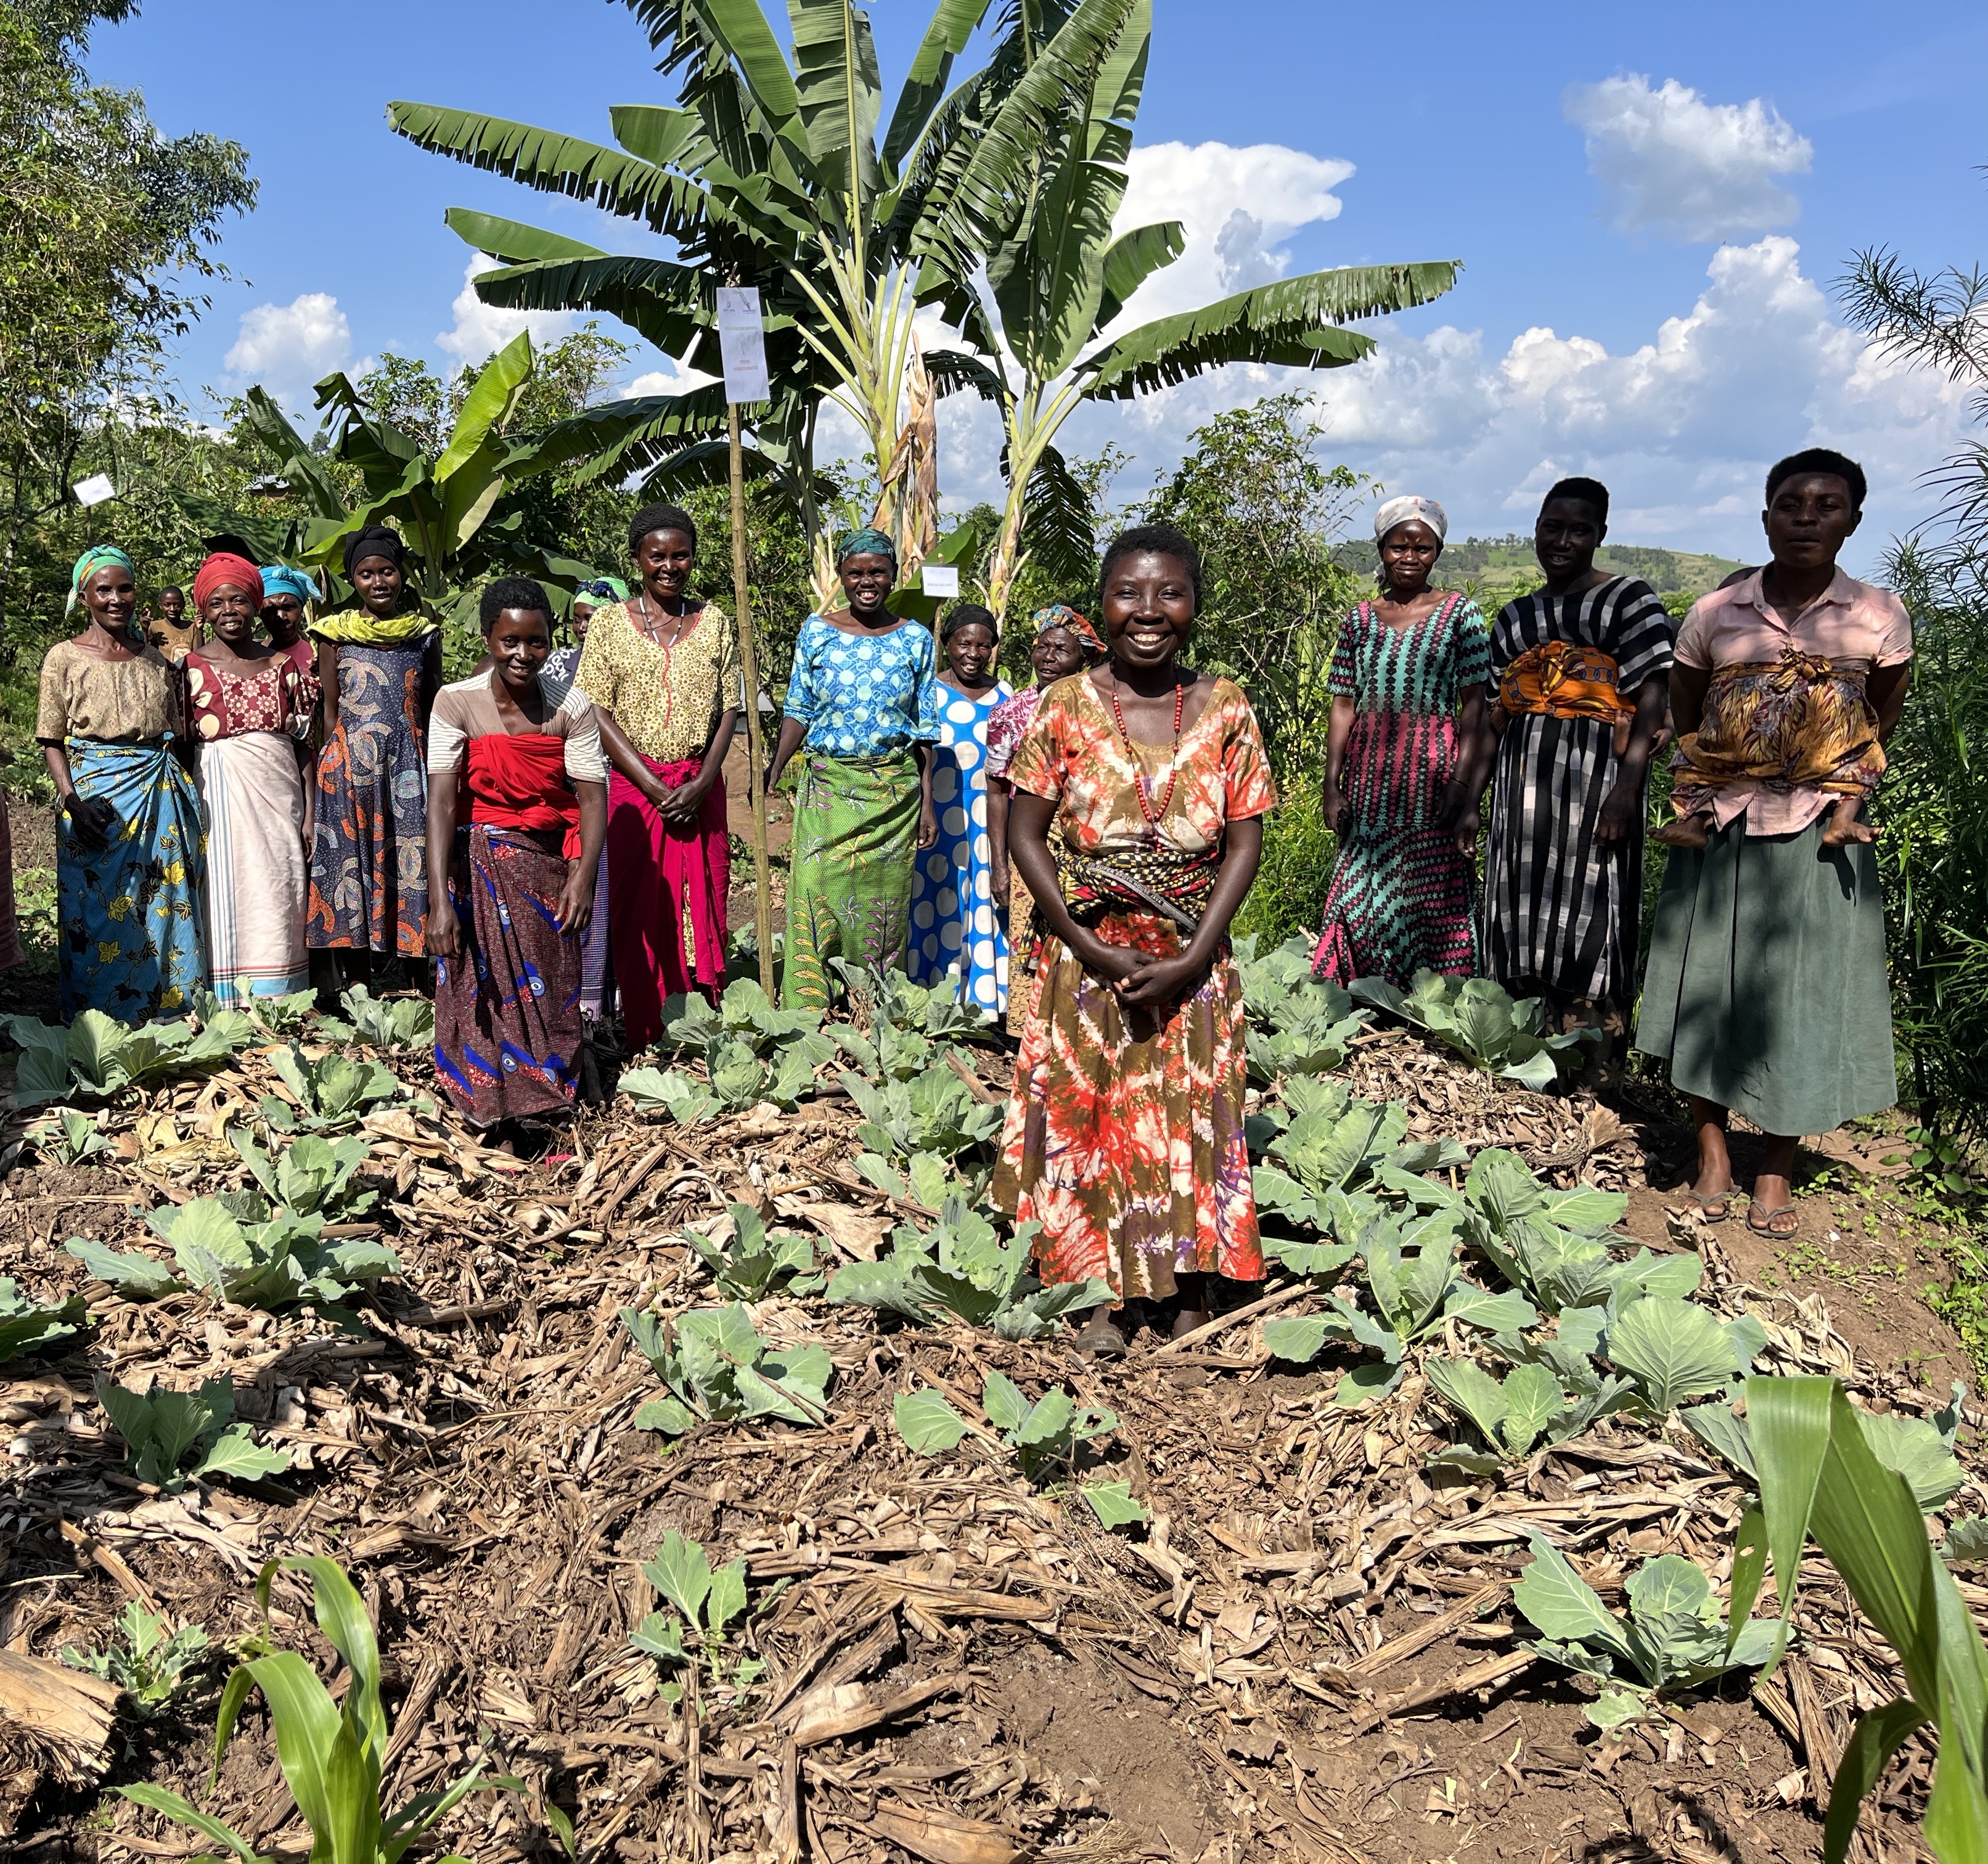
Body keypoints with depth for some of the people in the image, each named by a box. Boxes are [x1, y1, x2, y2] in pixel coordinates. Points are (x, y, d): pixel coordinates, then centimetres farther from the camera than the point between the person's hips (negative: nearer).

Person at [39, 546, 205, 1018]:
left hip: (164, 794, 4)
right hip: (99, 794, -4)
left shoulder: (155, 660, 13)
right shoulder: (65, 658, 1)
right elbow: (52, 742, -1)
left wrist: (186, 794, 7)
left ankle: (168, 1014, 13)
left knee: (168, 904, 4)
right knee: (100, 910, -1)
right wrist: (72, 800, -16)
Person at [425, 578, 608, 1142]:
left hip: (550, 868, 1)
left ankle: (539, 1113, 27)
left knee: (549, 994, 8)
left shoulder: (571, 708, -8)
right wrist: (440, 899, -27)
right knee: (485, 995, 3)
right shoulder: (457, 702, -13)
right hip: (480, 866, -1)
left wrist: (583, 874, -28)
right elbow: (441, 801, -19)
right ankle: (501, 1133, 15)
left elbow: (591, 798, -12)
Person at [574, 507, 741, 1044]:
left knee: (702, 907, 2)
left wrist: (701, 783, -9)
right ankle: (645, 1046, 6)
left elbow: (729, 709, 5)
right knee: (638, 912, -1)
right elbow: (596, 713, -3)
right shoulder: (609, 623, 2)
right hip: (633, 787, -1)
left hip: (700, 788, 2)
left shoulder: (715, 623, 8)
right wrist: (654, 786, -12)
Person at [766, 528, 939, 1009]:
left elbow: (925, 730, 5)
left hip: (894, 790, 0)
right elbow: (799, 713, 5)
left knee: (883, 907, 5)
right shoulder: (816, 632, 3)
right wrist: (771, 776, -6)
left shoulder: (916, 640, 3)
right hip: (828, 785, 0)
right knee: (816, 901, -6)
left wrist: (927, 802, 0)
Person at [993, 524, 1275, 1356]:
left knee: (1190, 1119, 8)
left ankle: (1192, 1292, 26)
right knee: (1086, 1116, 6)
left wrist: (1192, 957, -12)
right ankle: (1099, 1297, 22)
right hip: (1088, 953, 0)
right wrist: (1092, 948, -12)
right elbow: (1024, 833, -4)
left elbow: (1244, 841, -2)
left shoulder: (1225, 709, -2)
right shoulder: (1066, 706, -5)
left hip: (1194, 960, 1)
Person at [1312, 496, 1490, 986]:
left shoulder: (1460, 614, 2)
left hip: (1432, 779, -3)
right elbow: (1343, 707, 10)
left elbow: (1473, 708, -4)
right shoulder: (1361, 620, 12)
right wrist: (1332, 788, 3)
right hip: (1370, 786, 3)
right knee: (1361, 902, 4)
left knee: (1433, 903, -3)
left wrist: (1467, 794, -12)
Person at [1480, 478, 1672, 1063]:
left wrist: (1627, 786, -18)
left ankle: (1597, 1073, 0)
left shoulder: (1629, 600, 2)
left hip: (1595, 774, -6)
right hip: (1523, 779, 6)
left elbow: (1652, 701, -7)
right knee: (1522, 905, 6)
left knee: (1588, 911, -6)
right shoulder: (1514, 617, 20)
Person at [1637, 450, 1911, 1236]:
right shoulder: (1713, 615, 0)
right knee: (1710, 983, 4)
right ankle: (1712, 1150, 19)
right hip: (1721, 827, 1)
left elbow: (1879, 726, 10)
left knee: (1807, 991, 3)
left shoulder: (1879, 617, -1)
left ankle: (1777, 1168, 17)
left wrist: (1848, 793, -4)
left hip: (1819, 836, 0)